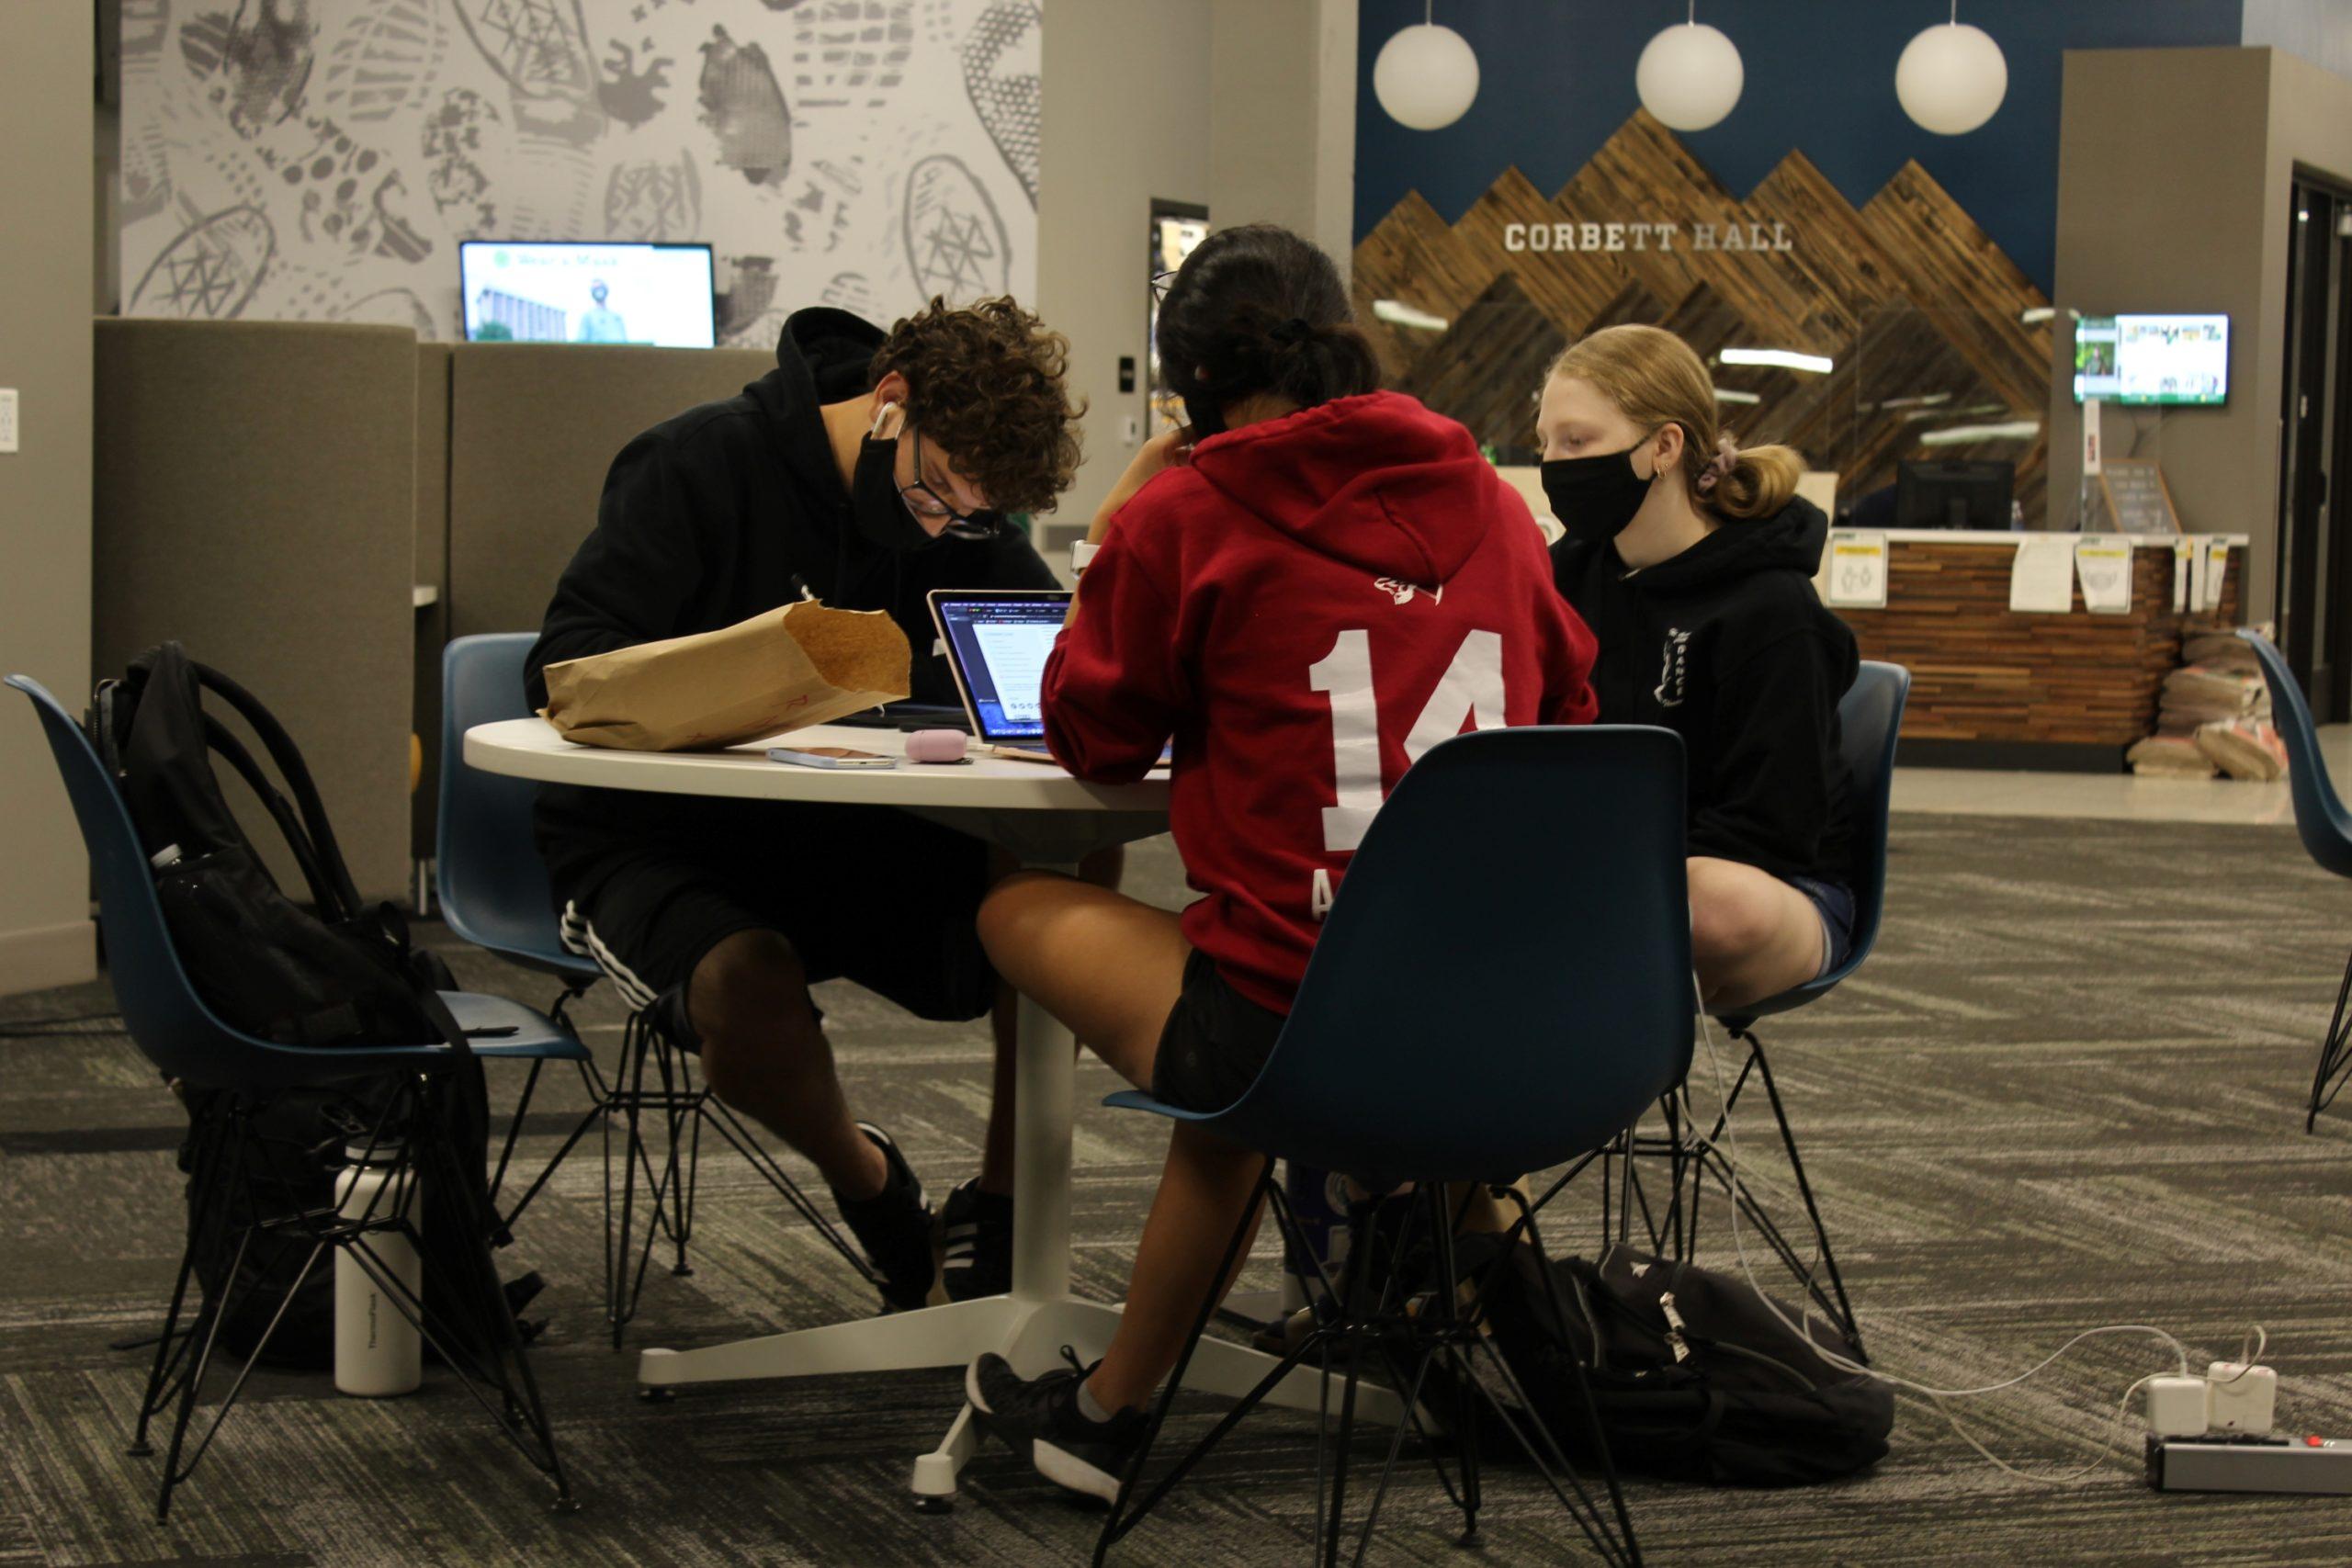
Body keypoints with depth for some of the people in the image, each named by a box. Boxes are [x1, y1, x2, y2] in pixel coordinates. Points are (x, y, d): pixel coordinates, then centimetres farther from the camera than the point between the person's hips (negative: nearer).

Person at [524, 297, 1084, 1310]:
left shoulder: (963, 522, 4)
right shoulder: (701, 465, -12)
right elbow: (565, 668, -19)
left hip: (849, 837, 5)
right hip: (653, 843, -5)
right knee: (745, 987, -38)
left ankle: (998, 1209, -4)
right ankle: (864, 1180, -3)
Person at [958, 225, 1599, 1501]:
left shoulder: (1187, 512, -3)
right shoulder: (1486, 500, 10)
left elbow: (1092, 737, 10)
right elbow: (1571, 711, 22)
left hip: (1298, 1034, -6)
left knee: (1020, 907, 21)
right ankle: (1112, 1406, 43)